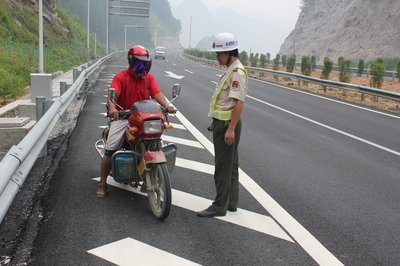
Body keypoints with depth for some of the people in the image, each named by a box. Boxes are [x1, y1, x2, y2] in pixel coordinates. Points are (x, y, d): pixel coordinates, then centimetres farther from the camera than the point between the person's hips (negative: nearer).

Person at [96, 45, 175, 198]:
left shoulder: (148, 77, 5)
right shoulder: (120, 77, -8)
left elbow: (157, 93, -7)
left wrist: (166, 105, -28)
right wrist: (112, 108, -46)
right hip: (122, 117, -3)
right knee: (110, 150, -12)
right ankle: (102, 184, 2)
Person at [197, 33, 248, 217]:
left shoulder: (237, 72, -17)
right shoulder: (230, 70, 16)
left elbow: (239, 102, -23)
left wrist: (231, 128, -26)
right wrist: (216, 121, 22)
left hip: (227, 126, -11)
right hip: (223, 124, 11)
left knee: (223, 167, -4)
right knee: (230, 165, 16)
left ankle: (219, 207, 5)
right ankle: (231, 203, 26)